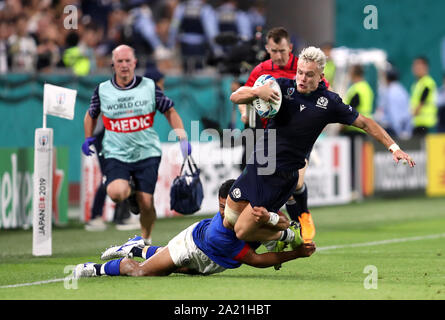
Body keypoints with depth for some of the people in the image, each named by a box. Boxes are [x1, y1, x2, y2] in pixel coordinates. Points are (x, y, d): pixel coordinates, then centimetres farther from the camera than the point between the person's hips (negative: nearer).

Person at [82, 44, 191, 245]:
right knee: (116, 193, -26)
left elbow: (169, 111, 9)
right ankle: (130, 191, 11)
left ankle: (146, 239, 22)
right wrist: (88, 138, 10)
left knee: (146, 203, -6)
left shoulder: (149, 86, -1)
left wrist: (182, 138, 0)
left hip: (147, 153, 0)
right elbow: (91, 115, 20)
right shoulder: (102, 90, 1)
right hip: (116, 154, 0)